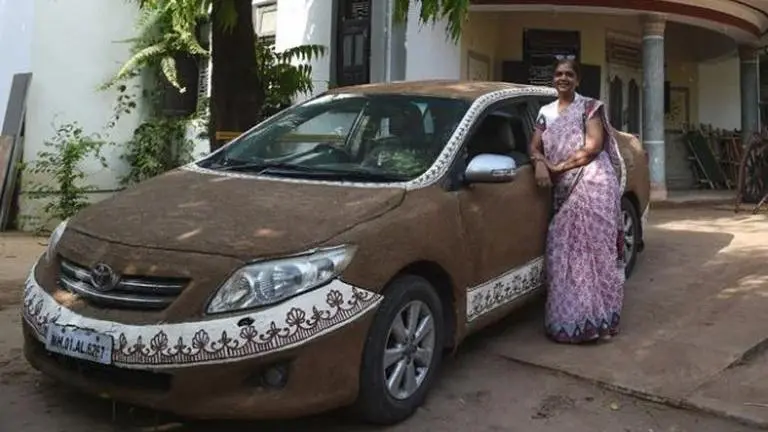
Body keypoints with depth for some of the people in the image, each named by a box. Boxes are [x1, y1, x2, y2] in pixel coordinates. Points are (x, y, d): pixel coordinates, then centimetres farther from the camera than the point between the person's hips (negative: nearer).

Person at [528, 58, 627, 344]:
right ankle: (569, 318, 8)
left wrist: (559, 166, -12)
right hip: (563, 190, 5)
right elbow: (535, 146, 11)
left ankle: (598, 319, -7)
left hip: (593, 183, -5)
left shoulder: (590, 107, 4)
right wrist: (540, 164, -11)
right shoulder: (546, 112, 18)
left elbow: (593, 146, -7)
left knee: (594, 248, -9)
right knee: (565, 252, 2)